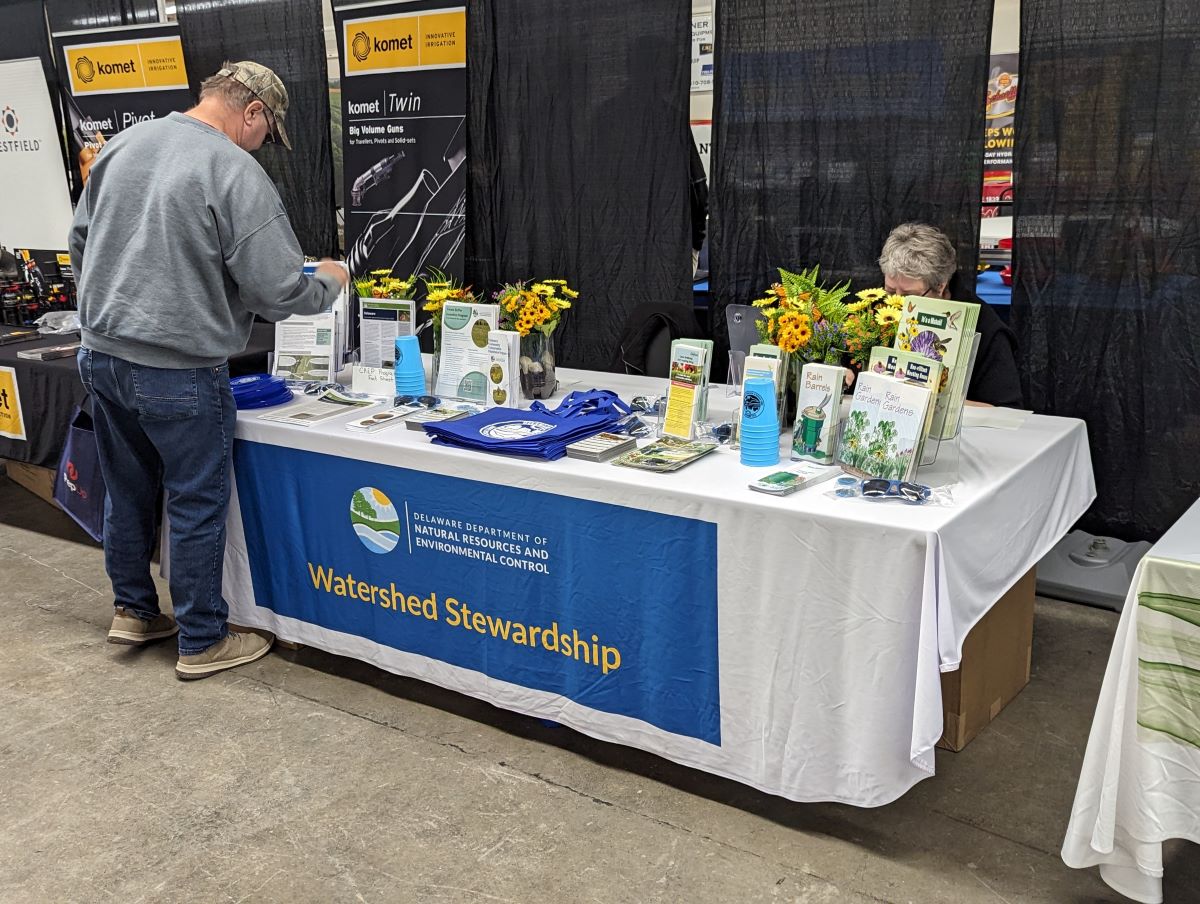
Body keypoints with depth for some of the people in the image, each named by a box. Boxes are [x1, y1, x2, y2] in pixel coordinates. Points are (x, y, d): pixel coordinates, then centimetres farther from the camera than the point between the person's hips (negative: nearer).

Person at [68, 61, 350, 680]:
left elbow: (80, 242, 16)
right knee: (197, 507, 7)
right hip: (179, 373, -7)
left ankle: (133, 611, 38)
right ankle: (202, 642, 20)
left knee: (128, 492, 21)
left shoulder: (122, 145, 6)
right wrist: (328, 282, 4)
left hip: (101, 356, 7)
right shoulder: (236, 174, -16)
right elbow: (280, 291, -16)